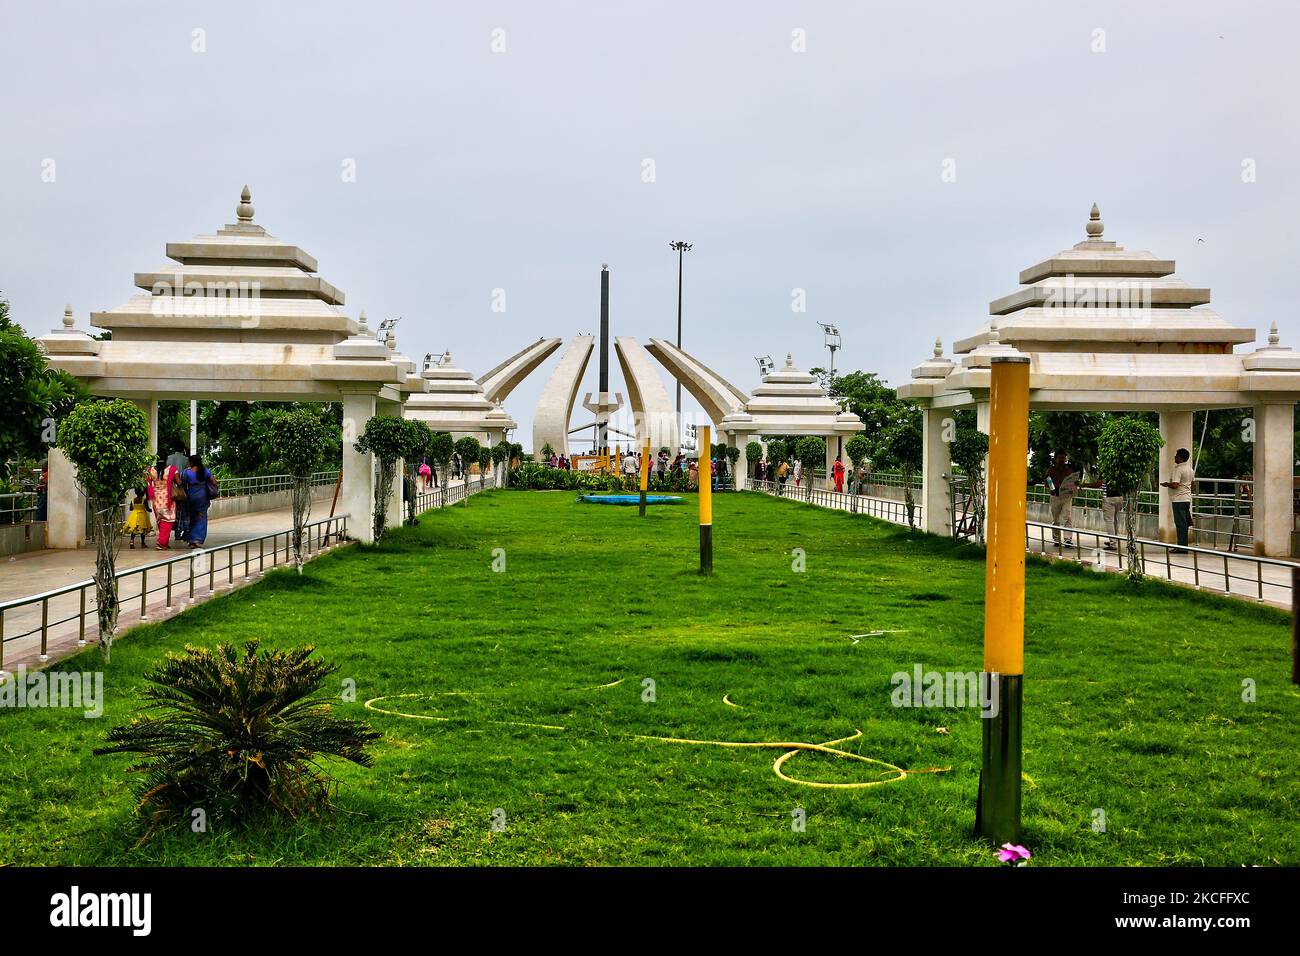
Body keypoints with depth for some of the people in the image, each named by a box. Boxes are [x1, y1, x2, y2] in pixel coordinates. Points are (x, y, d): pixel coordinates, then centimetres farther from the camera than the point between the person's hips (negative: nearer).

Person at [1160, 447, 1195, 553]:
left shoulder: (1178, 469, -17)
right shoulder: (1189, 469, 13)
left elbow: (1175, 485, -24)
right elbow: (1193, 482, 21)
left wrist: (1166, 484, -7)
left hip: (1179, 500, -9)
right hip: (1187, 498, 9)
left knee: (1180, 523, -7)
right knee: (1184, 523, 12)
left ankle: (1182, 547, -5)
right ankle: (1183, 546, 17)